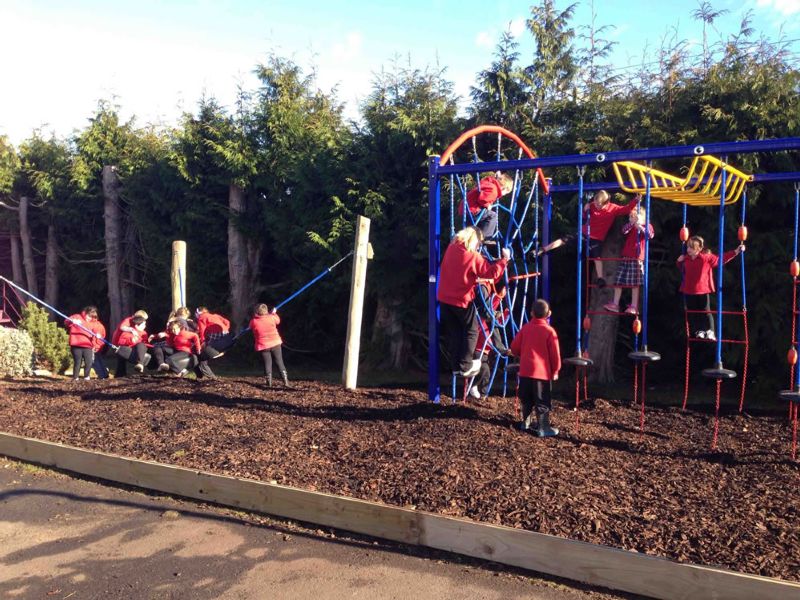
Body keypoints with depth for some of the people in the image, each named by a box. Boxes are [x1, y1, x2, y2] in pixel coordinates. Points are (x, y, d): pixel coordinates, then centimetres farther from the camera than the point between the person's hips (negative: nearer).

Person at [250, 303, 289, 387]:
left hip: (263, 346, -1)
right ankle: (285, 381, 4)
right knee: (279, 363, 7)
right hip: (275, 343, 1)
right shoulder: (271, 317, -6)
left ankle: (269, 383, 7)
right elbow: (278, 320, 16)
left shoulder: (253, 321, -10)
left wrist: (255, 316, 19)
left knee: (267, 364, 9)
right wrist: (274, 313, 33)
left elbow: (251, 327, 14)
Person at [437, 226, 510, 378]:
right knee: (471, 331, 10)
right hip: (462, 300, -6)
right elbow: (492, 272, -15)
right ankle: (465, 366, 8)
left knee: (453, 333, 13)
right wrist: (504, 258, -5)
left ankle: (456, 366, 18)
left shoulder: (451, 248, 2)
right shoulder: (473, 257, -16)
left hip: (444, 299, 6)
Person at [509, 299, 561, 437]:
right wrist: (555, 370, 6)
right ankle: (543, 428, 5)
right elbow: (555, 354, -8)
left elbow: (514, 347, 4)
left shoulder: (525, 328, 1)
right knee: (543, 402, 2)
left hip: (525, 370, 4)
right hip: (543, 372, -4)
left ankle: (525, 423, 28)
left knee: (526, 400, 17)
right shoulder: (549, 331, -9)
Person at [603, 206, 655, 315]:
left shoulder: (647, 226, 4)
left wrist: (640, 227, -30)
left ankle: (634, 306, 0)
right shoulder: (630, 226, 14)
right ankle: (615, 304, 6)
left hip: (637, 258, -4)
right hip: (626, 257, 4)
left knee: (635, 283, -4)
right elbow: (624, 230, -8)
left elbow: (650, 235, -17)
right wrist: (632, 223, -23)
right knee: (619, 281, 2)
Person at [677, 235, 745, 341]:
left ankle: (710, 332, 6)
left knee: (706, 311, 1)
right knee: (692, 312, 9)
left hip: (703, 290, -4)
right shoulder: (686, 258, 3)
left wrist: (736, 251, -15)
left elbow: (721, 258, -9)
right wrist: (680, 262, 4)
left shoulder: (707, 257, -10)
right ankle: (699, 331, 20)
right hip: (688, 291, 4)